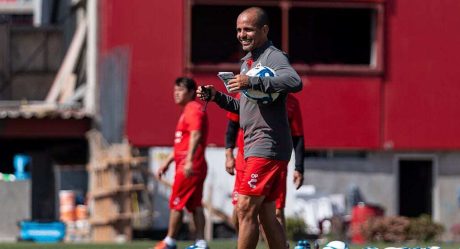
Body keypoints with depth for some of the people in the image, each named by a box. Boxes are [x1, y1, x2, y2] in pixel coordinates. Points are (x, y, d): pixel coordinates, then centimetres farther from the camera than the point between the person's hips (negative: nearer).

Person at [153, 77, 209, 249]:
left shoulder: (193, 109, -10)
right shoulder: (188, 111, 23)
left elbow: (195, 135, -23)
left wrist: (189, 161, -31)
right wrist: (166, 163, 28)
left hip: (189, 168, -10)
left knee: (176, 204, -4)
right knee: (195, 205, 5)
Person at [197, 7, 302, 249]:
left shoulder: (273, 57, -10)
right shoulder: (248, 61, 20)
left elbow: (295, 82, -31)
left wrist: (252, 82, -34)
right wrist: (215, 96, 12)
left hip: (267, 146, -10)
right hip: (254, 147, 10)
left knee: (246, 209, -11)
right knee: (266, 216, 10)